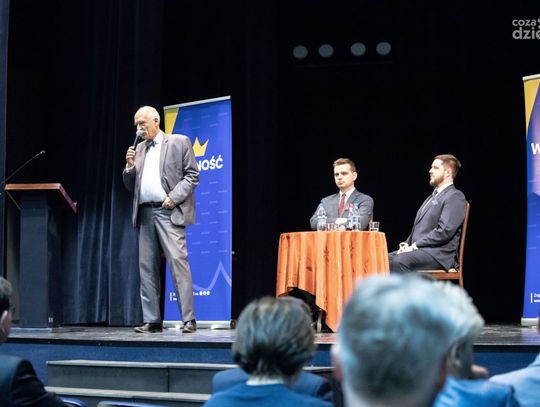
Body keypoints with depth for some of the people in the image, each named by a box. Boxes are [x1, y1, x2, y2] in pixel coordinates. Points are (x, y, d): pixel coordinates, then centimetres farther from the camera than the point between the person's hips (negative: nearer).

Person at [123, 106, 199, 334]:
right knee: (147, 267, 3)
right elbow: (130, 186, 20)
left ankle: (188, 319, -14)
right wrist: (130, 167, 1)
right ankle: (152, 320, 6)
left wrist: (174, 197, -11)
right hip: (145, 214, 6)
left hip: (169, 212, -6)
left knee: (178, 262, -13)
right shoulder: (139, 150, 20)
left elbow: (192, 175, 0)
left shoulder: (179, 142, 5)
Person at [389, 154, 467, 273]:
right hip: (417, 250, 9)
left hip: (438, 254, -9)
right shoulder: (433, 196, 26)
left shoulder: (455, 197, -5)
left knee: (398, 261, -32)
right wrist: (407, 244, 5)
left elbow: (445, 231, -17)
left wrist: (415, 245, -16)